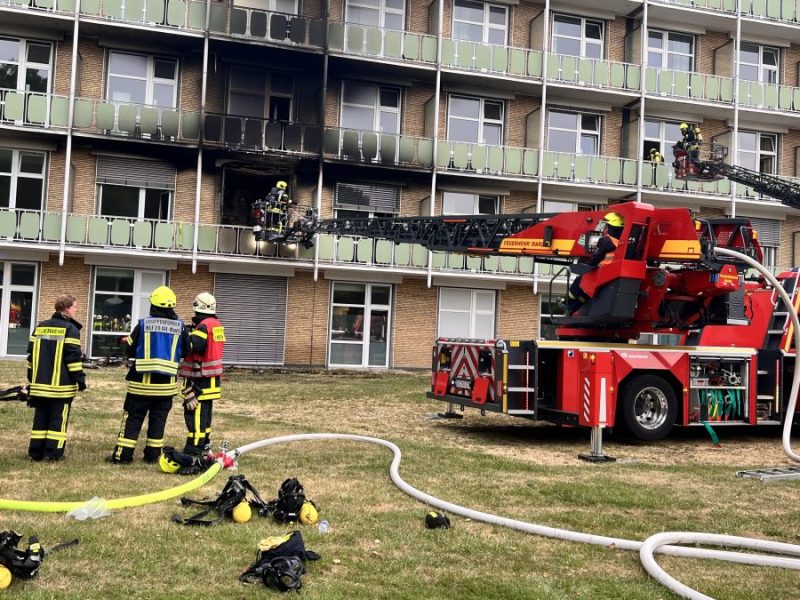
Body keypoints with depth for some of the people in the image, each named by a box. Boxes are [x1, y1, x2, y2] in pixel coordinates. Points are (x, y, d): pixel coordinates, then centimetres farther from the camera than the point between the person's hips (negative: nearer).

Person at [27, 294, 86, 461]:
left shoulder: (40, 327, 12)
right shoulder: (70, 329, -8)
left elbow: (31, 353, 14)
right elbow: (73, 357, -14)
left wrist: (32, 378, 21)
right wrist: (80, 379, -8)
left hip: (40, 383, 6)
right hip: (61, 385, -6)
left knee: (40, 418, 11)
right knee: (58, 419, 1)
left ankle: (36, 452, 11)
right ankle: (54, 453, -1)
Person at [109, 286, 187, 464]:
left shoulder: (143, 324, -7)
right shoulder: (180, 327, -2)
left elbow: (129, 350, 0)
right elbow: (185, 352, 8)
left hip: (142, 382, -2)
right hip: (166, 383, 2)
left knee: (133, 418, 6)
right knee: (158, 420, 10)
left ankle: (123, 455, 6)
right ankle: (152, 455, 12)